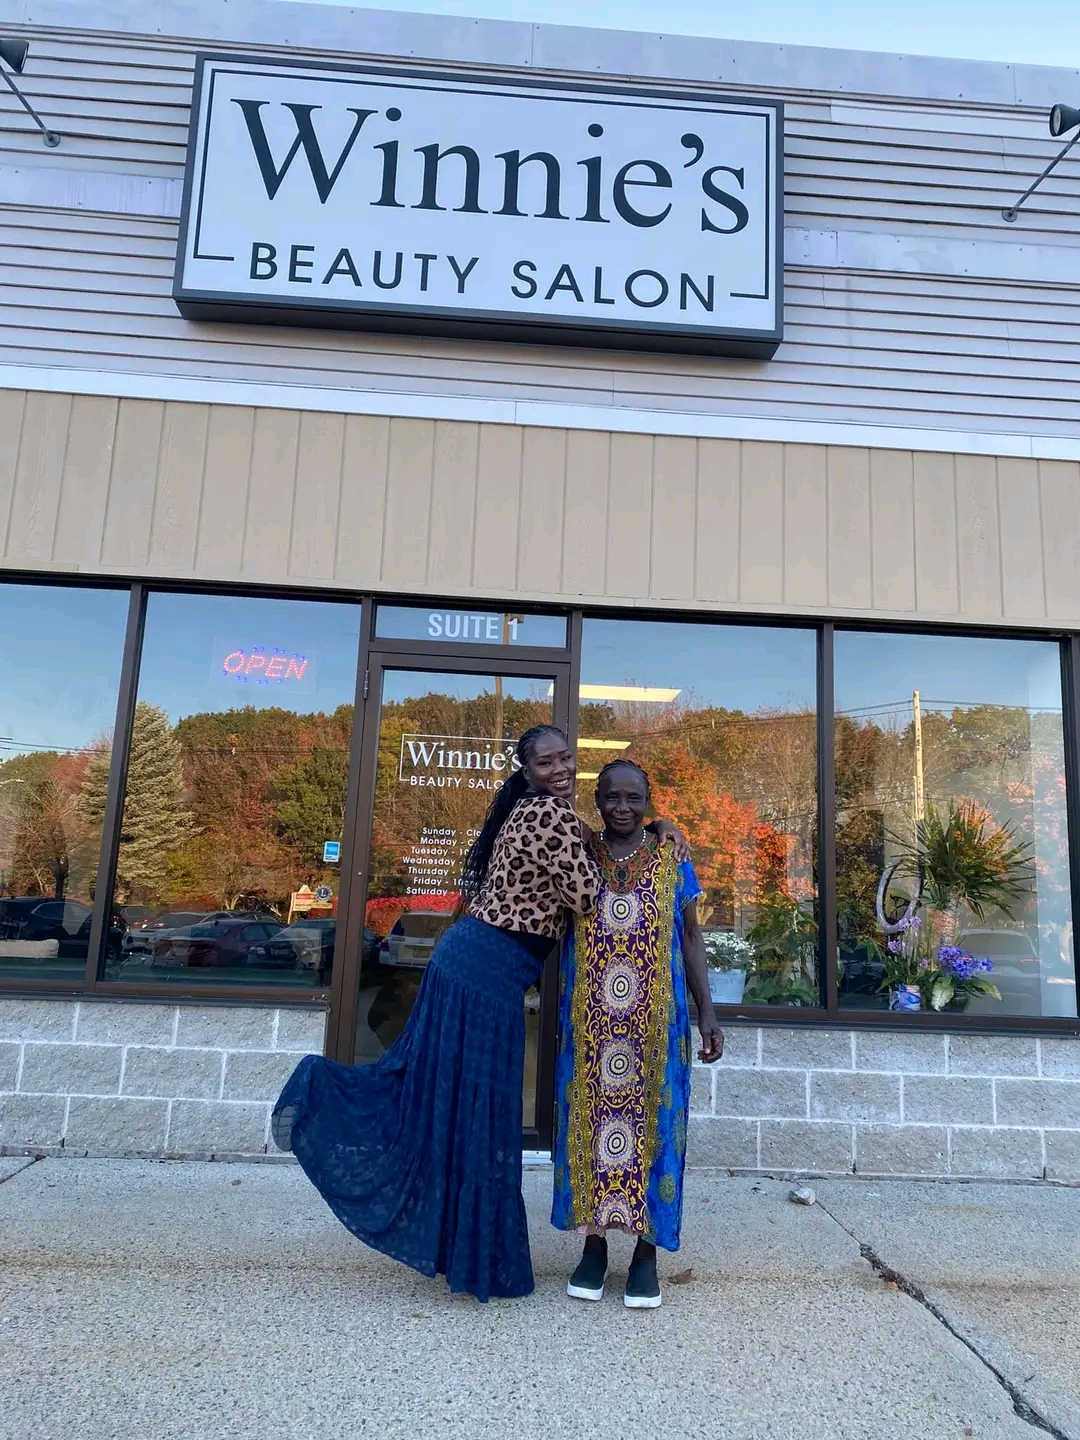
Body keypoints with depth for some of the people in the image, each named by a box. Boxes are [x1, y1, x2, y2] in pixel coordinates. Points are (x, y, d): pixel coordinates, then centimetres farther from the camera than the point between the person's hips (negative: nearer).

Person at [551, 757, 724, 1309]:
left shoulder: (672, 862, 3)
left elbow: (690, 938, 7)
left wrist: (707, 1013, 2)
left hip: (655, 1022, 0)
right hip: (588, 1022, 1)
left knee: (651, 1122, 5)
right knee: (588, 1120, 6)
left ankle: (646, 1253, 19)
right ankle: (593, 1246, 22)